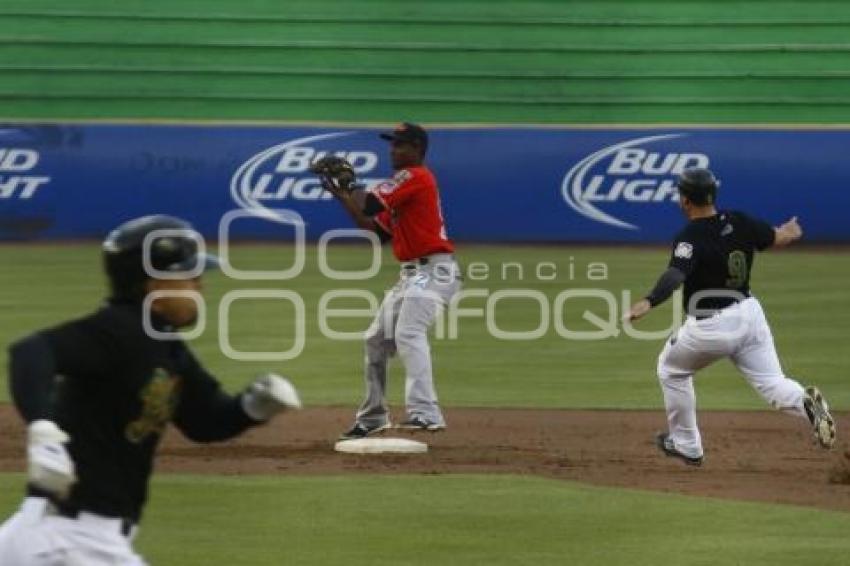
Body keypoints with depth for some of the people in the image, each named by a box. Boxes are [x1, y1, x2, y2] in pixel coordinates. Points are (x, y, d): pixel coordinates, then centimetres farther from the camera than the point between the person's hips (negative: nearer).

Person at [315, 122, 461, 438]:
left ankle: (425, 413, -41)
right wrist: (342, 195, 16)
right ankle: (372, 417, 31)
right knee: (377, 340, 18)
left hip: (434, 269, -11)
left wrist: (349, 188, 3)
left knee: (408, 333, -29)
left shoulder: (416, 177, -9)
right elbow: (376, 229, 20)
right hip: (411, 273, 11)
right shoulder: (405, 183, 21)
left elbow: (369, 204, -16)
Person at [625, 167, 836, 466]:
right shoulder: (739, 223, 0)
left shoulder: (690, 238, -18)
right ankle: (805, 401, -29)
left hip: (710, 328, -5)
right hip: (749, 314, 5)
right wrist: (789, 231, 38)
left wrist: (648, 303, -51)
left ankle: (686, 446, 27)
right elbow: (778, 238, 14)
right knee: (772, 384, 5)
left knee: (671, 369, 21)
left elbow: (676, 275, -36)